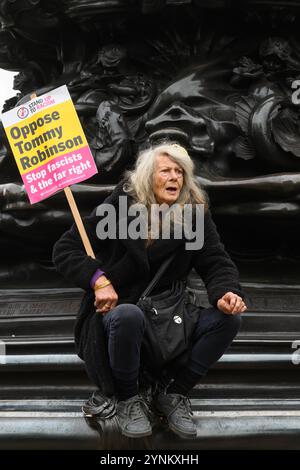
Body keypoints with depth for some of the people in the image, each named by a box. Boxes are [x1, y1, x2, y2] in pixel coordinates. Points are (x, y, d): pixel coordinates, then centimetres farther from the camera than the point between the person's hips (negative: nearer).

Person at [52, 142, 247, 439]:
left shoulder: (194, 213, 0)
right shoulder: (120, 207, -8)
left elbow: (216, 262, -4)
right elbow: (64, 250, -9)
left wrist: (226, 293, -27)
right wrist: (98, 280, -26)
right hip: (116, 309, -3)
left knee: (227, 319, -20)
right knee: (128, 316, -39)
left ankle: (174, 395, -2)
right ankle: (127, 399, -11)